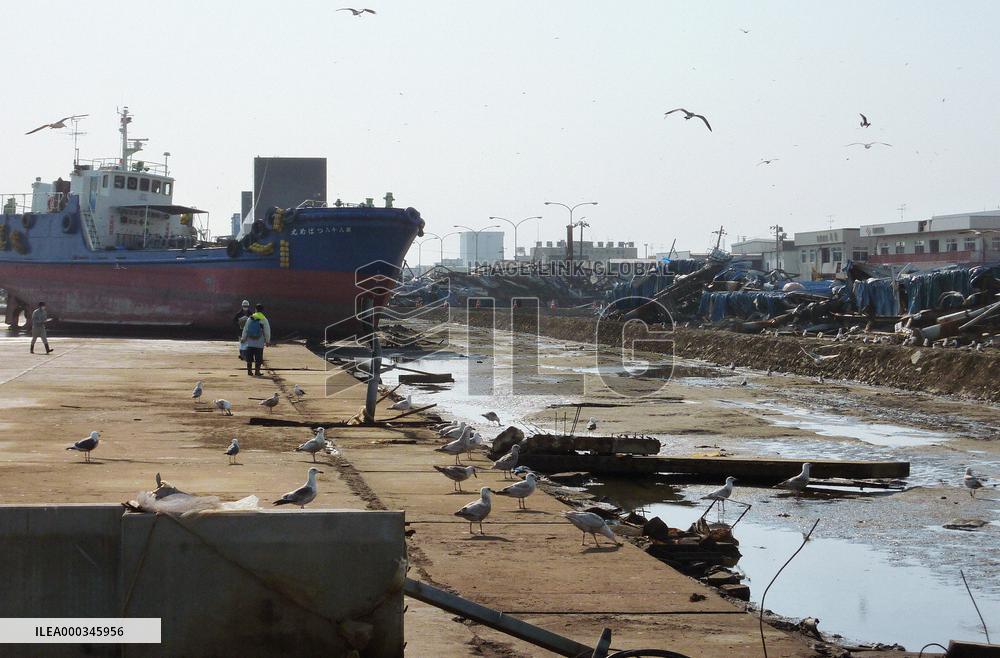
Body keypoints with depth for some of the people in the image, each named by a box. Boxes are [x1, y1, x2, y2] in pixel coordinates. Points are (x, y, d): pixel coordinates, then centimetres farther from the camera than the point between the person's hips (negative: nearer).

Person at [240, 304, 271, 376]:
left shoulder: (250, 318, 2)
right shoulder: (264, 320, -6)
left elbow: (245, 329, 7)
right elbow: (267, 331, -3)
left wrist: (243, 338, 18)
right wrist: (267, 341, 8)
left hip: (250, 342, 3)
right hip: (259, 343, -3)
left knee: (249, 357, 10)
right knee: (258, 358, 2)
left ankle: (249, 371, 11)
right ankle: (257, 371, 1)